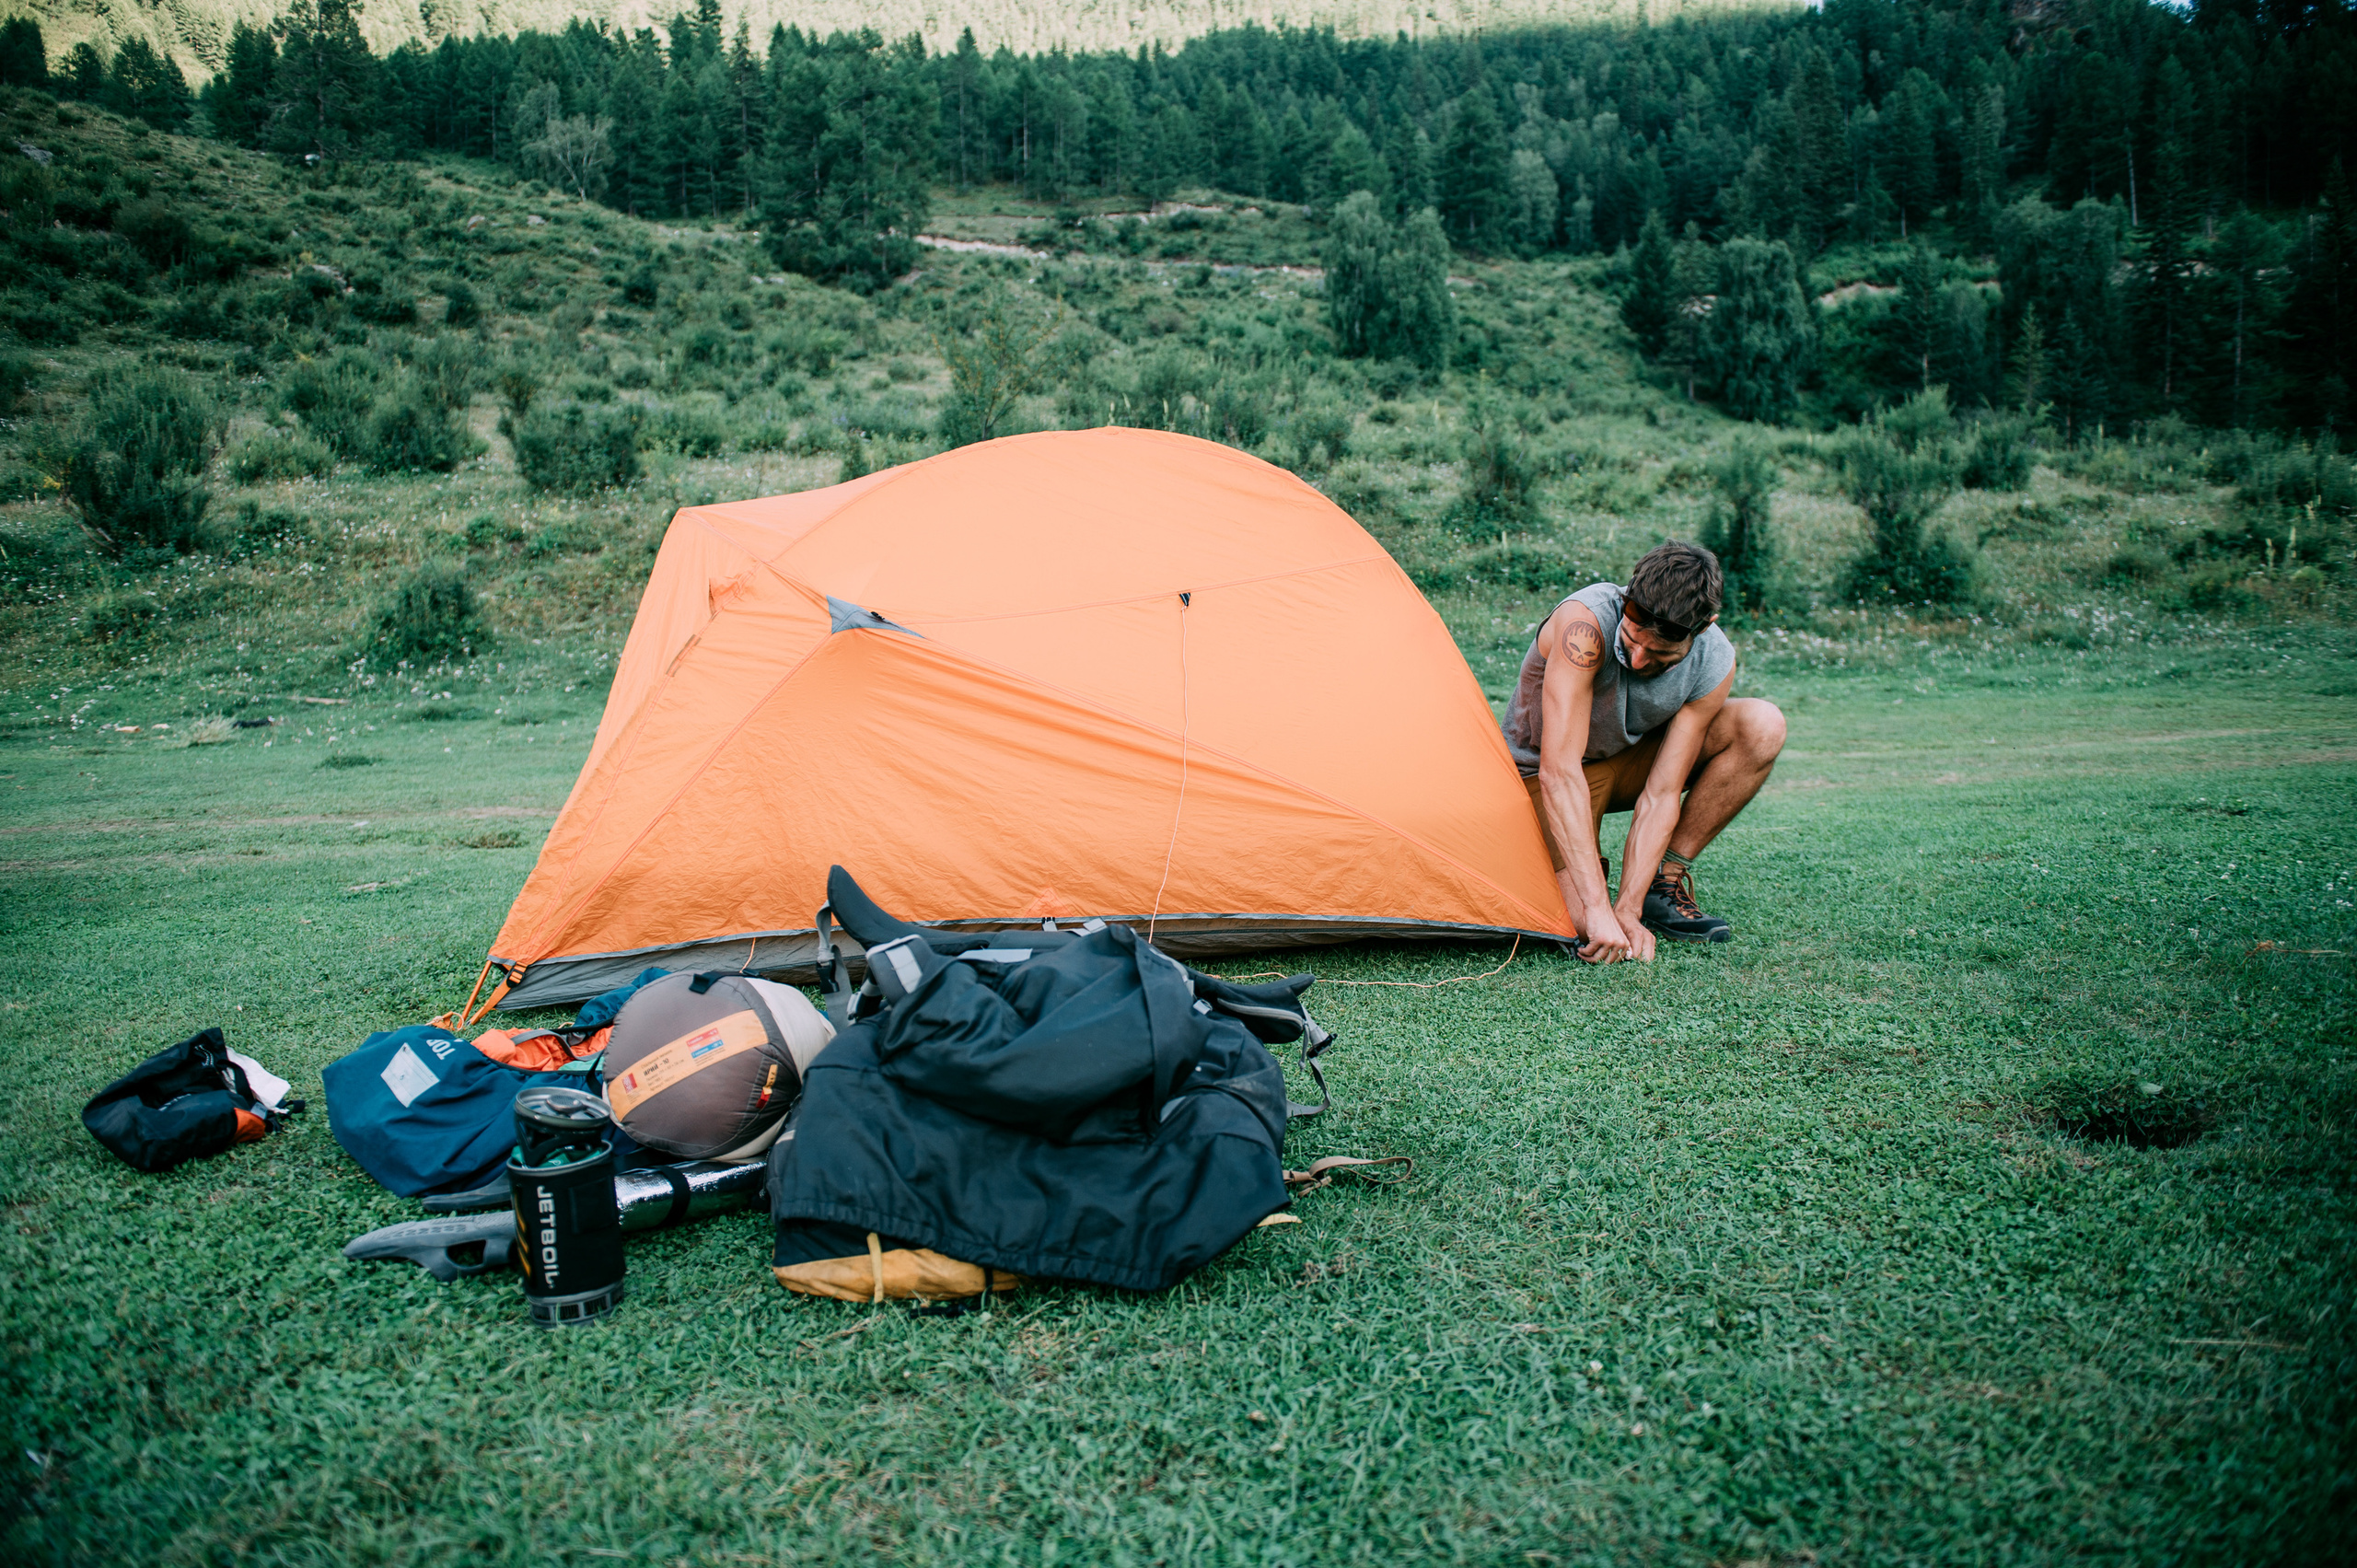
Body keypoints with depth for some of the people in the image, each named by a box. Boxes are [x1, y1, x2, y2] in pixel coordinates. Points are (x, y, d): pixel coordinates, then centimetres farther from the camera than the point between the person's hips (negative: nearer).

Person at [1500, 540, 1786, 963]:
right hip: (1540, 768, -4)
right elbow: (1560, 773, -39)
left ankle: (1665, 884, -8)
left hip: (1629, 759, 5)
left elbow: (1660, 796, -20)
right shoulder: (1585, 623, -36)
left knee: (1762, 726, -20)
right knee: (1581, 924, -28)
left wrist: (1628, 910, -28)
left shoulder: (1714, 663, -22)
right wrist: (1599, 910, -42)